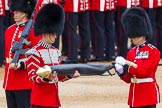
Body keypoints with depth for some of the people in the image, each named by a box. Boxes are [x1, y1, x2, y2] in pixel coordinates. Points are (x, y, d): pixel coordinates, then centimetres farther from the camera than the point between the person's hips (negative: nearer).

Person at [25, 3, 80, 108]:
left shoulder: (56, 52, 14)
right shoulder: (35, 52, -11)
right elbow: (32, 76, -15)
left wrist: (70, 74, 1)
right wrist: (46, 77, -33)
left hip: (54, 99, 8)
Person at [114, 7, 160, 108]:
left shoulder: (153, 51, -8)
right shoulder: (131, 52, 12)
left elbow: (144, 71, -19)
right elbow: (128, 78, 11)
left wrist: (126, 65, -18)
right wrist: (121, 72, -10)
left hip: (148, 95, -7)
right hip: (135, 95, 7)